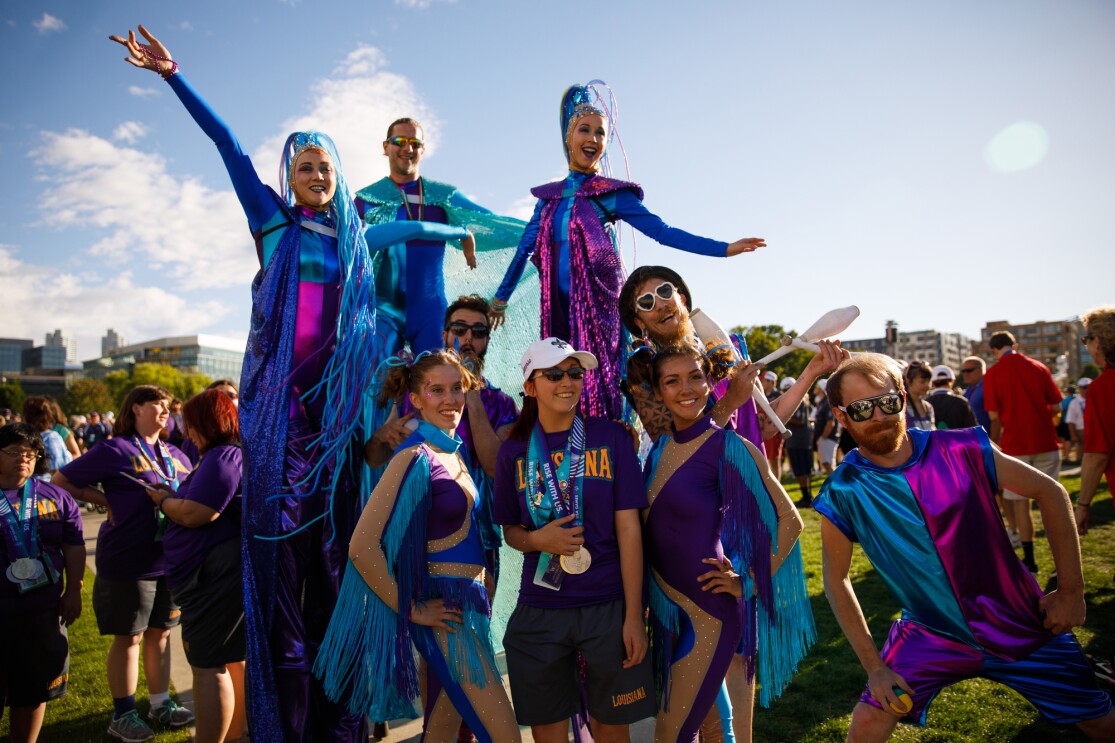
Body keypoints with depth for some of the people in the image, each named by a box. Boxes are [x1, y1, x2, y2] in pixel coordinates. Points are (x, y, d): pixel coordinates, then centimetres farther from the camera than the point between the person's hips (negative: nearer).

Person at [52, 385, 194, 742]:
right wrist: (106, 501, -9)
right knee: (128, 637, 7)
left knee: (160, 632, 16)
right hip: (128, 561, -6)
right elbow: (61, 480, -3)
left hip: (170, 559, 6)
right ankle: (123, 714, 23)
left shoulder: (176, 455, 11)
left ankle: (160, 703, 30)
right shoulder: (114, 451, -7)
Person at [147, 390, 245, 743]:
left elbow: (194, 514, -23)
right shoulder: (236, 453, 15)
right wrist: (174, 496, 9)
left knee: (208, 664, -2)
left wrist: (163, 500, -4)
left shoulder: (223, 457, -18)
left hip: (214, 577, -11)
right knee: (232, 658, 20)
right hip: (229, 570, 11)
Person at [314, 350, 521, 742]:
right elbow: (362, 546, -22)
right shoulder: (416, 457, -17)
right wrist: (411, 610, -14)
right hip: (447, 609, -8)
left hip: (469, 603, 8)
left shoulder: (455, 451, 8)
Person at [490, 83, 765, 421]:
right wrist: (500, 298, 24)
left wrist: (723, 248, -10)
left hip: (598, 304, -3)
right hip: (558, 305, 4)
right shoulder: (549, 196, 14)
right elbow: (526, 247, 19)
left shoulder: (611, 193, 2)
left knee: (598, 379, -8)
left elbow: (662, 231, -3)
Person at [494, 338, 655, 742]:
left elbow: (628, 528, -5)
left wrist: (634, 615, -8)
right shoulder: (514, 450, 0)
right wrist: (537, 540, -14)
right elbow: (510, 530, 9)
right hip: (539, 613, 1)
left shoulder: (611, 437, -5)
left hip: (608, 607, -1)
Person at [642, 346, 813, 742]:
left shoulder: (729, 447, -13)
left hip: (708, 609, -6)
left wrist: (747, 582, -7)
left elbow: (789, 521, -9)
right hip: (665, 606, 7)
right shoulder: (660, 449, 5)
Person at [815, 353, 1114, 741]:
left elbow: (1050, 491, -3)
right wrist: (874, 666, -5)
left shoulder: (962, 450, -15)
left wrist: (1071, 591, -2)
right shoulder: (841, 494, -16)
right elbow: (836, 579, -5)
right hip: (930, 636, -1)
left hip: (1021, 625, 1)